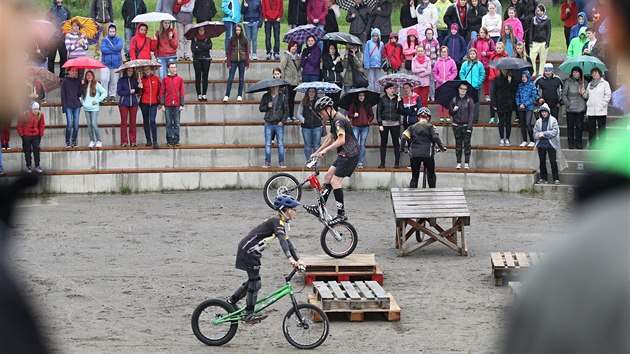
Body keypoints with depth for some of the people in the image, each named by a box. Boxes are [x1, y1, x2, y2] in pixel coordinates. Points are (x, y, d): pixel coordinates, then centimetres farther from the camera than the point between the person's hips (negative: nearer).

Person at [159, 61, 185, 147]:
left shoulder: (180, 79, 5)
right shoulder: (165, 79, 4)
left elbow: (182, 92, 5)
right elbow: (161, 92, 5)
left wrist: (182, 104, -1)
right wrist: (162, 104, -2)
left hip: (177, 105, 0)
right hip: (168, 105, 0)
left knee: (176, 123, 1)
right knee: (169, 123, 2)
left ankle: (176, 140, 5)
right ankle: (169, 140, 5)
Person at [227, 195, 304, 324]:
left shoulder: (282, 223, 13)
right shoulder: (277, 222, -19)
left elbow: (287, 242, 15)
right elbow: (282, 240, -34)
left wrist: (297, 260, 7)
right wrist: (290, 258, -46)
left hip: (251, 251, 10)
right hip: (248, 250, -10)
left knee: (253, 281, 18)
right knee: (255, 282, -4)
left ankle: (231, 301, 29)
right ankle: (249, 315, 3)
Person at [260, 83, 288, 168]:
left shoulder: (282, 97, 2)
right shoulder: (266, 96, 6)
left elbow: (286, 110, 3)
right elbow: (260, 108, 8)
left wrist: (283, 121, -7)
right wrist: (267, 106, -12)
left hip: (279, 124, -1)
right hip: (268, 124, 1)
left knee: (281, 144, 0)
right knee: (268, 144, 1)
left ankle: (281, 162, 5)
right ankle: (267, 162, 6)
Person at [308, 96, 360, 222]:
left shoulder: (338, 120, -17)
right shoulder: (334, 120, 16)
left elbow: (341, 140, -28)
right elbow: (330, 138, 27)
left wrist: (325, 150, -29)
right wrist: (317, 152, 27)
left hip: (349, 155, -11)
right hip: (343, 155, 11)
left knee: (335, 181, -12)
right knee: (328, 176, 12)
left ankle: (341, 214, -11)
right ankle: (320, 208, 15)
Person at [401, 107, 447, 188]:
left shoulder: (412, 127, 12)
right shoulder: (430, 127, 4)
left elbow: (404, 137, 0)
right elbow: (436, 138, -11)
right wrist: (442, 148, -2)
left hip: (414, 154, 2)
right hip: (428, 153, -2)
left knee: (414, 177, 7)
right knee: (431, 175, 14)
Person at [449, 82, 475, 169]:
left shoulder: (469, 100, -1)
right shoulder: (454, 99, 7)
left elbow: (471, 114, -4)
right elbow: (450, 112, 13)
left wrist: (469, 126, -10)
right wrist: (453, 110, -10)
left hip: (466, 125, -3)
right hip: (456, 125, 3)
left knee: (467, 144, -4)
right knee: (458, 144, 4)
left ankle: (466, 163, 0)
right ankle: (458, 163, 8)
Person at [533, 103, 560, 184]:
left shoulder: (553, 120, -2)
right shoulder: (538, 121, 10)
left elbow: (554, 132, -10)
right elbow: (535, 133, 9)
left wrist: (544, 134, -14)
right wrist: (539, 135, -13)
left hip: (551, 144, -4)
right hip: (541, 144, 4)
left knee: (553, 161, -5)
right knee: (542, 162, 8)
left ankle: (556, 178, -1)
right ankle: (543, 178, 16)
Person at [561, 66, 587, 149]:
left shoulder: (582, 82, 8)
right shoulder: (568, 82, -1)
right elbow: (564, 95, -1)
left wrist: (584, 93, -8)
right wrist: (568, 104, -10)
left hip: (581, 108, 2)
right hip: (571, 109, -2)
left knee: (579, 126, 5)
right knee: (570, 126, 0)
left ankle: (578, 143, 12)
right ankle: (571, 143, 7)